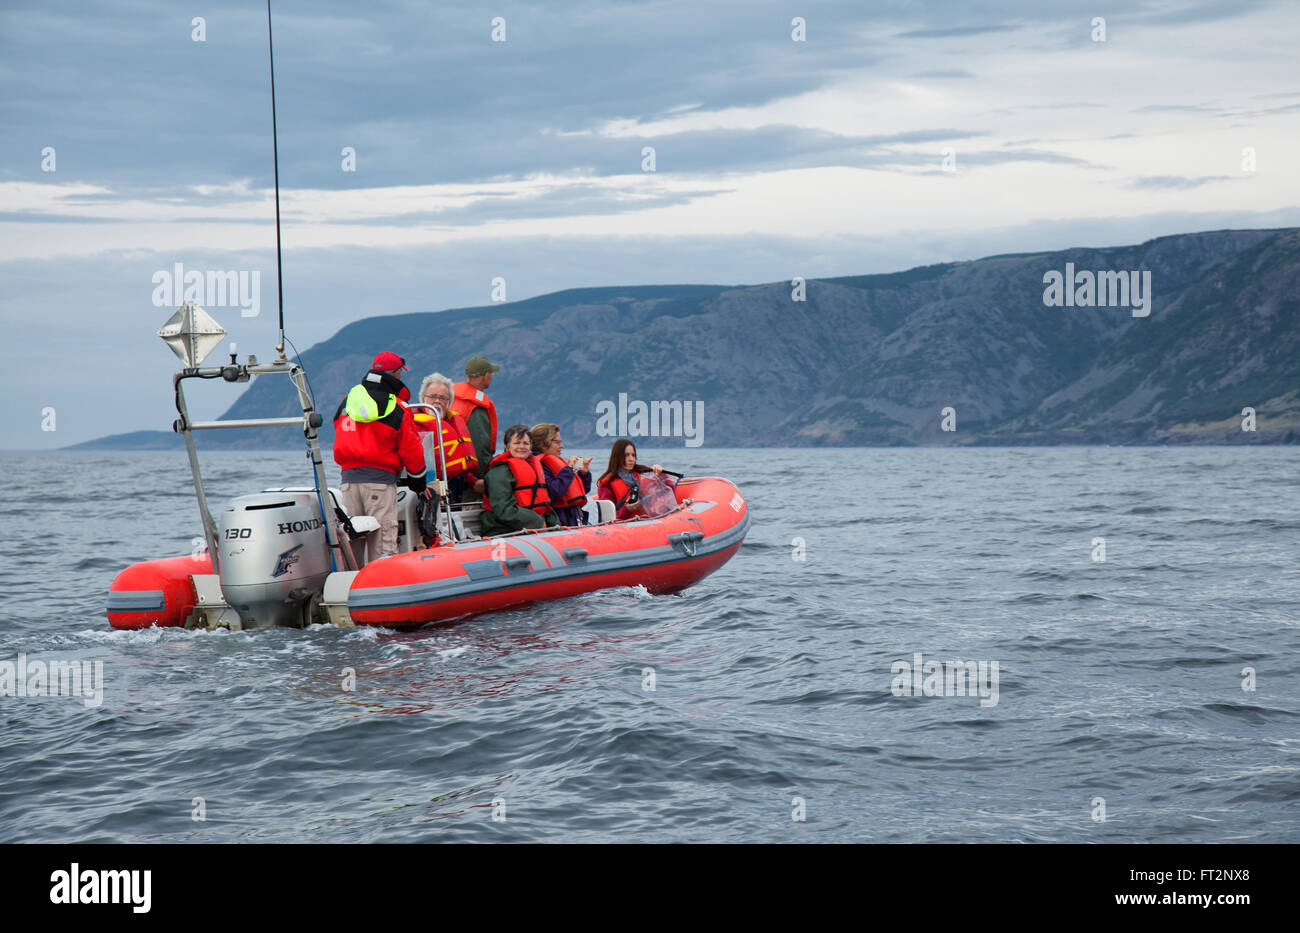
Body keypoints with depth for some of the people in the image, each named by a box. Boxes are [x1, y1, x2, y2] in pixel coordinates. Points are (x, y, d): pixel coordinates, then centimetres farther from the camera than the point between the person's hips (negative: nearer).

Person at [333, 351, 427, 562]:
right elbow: (411, 450, 0)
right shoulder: (397, 409, -5)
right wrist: (418, 481, 14)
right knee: (383, 542, -6)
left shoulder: (347, 400, 11)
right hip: (381, 478, -5)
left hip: (349, 476, 5)